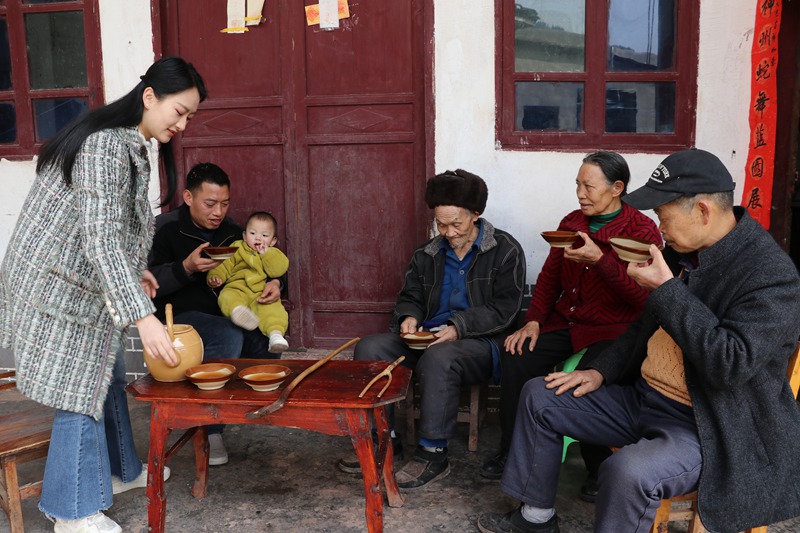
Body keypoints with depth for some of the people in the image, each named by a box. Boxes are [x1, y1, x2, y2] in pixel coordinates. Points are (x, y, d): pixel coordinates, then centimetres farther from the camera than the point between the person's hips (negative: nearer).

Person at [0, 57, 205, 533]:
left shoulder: (131, 146, 8)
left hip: (88, 284, 10)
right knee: (81, 395, 0)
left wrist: (133, 270, 17)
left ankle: (121, 470, 38)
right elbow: (99, 237, -32)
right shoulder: (106, 145, -24)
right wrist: (142, 316, -37)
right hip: (60, 288, -10)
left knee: (108, 379, 19)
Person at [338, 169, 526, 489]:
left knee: (438, 358, -38)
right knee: (368, 348, -15)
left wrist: (458, 327, -21)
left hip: (481, 343, -5)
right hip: (427, 338, 6)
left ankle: (433, 454, -23)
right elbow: (409, 297, 21)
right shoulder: (428, 255, 15)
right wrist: (409, 317, -4)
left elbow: (503, 309, -10)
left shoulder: (505, 251, -2)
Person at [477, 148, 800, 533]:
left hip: (709, 428, -8)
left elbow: (730, 364, -30)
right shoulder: (687, 251, 4)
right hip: (643, 398, 9)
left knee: (627, 472, -36)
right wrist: (601, 371, 7)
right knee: (538, 396, 8)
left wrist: (666, 289, -26)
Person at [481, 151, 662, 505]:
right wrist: (533, 321, 1)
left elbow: (642, 297, -17)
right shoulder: (571, 223, 11)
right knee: (516, 358, -20)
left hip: (611, 330, -5)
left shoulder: (642, 232, -7)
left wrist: (600, 259, -27)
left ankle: (599, 469, -5)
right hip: (564, 323, 5)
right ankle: (511, 451, 0)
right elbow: (549, 277, 15)